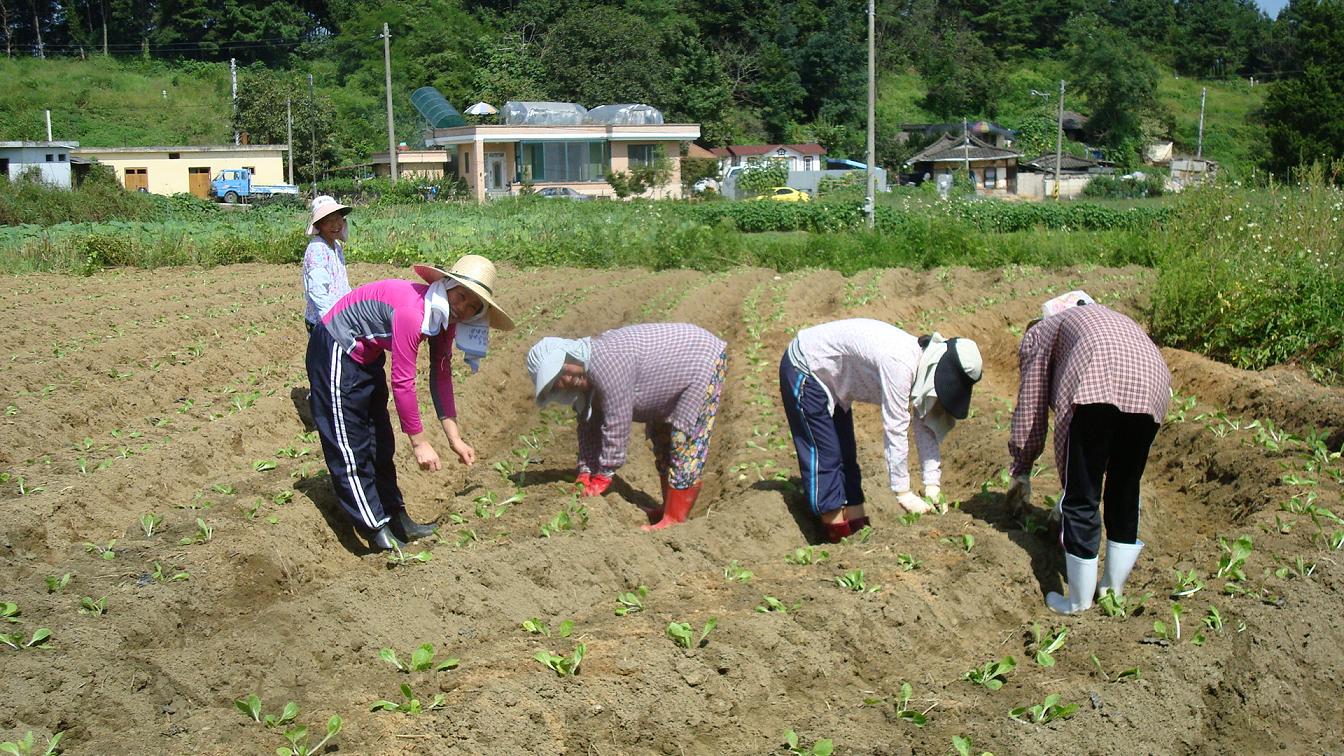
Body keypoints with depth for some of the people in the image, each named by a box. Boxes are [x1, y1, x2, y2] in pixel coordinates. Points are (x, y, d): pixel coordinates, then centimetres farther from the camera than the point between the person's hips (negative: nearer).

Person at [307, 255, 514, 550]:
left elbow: (441, 376, -1)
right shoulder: (412, 312, -33)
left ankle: (396, 518, 27)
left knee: (379, 444, 16)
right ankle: (378, 533, 1)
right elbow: (403, 383, -30)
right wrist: (419, 442, -22)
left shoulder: (445, 317, -5)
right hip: (336, 353, -10)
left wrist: (454, 438, -2)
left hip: (366, 357, 10)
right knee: (351, 448, -4)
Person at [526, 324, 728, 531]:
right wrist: (585, 474, -5)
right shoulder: (586, 368, -3)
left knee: (685, 446, -10)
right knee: (662, 438, 17)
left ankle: (674, 520, -5)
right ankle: (669, 509, 28)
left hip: (705, 361, -10)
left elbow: (616, 427, -30)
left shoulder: (607, 367, -34)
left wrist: (601, 478, -22)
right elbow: (589, 424, 1)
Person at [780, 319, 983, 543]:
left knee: (846, 456, 11)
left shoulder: (923, 361, -6)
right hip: (804, 369, -10)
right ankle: (839, 540, -2)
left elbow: (925, 426, -2)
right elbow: (895, 430, -31)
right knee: (825, 455, -8)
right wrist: (903, 493, -25)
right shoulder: (900, 365, -34)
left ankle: (858, 531, 17)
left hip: (829, 377, 10)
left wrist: (932, 483, -7)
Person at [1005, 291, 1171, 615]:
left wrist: (1022, 470, 29)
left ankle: (1078, 603, 11)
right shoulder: (1107, 318, 43)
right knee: (1125, 490, 20)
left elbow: (1031, 407, 20)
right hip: (1151, 384, 6)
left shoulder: (1039, 333, 26)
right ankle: (1114, 590, 31)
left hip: (1096, 383, -6)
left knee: (1082, 497, 4)